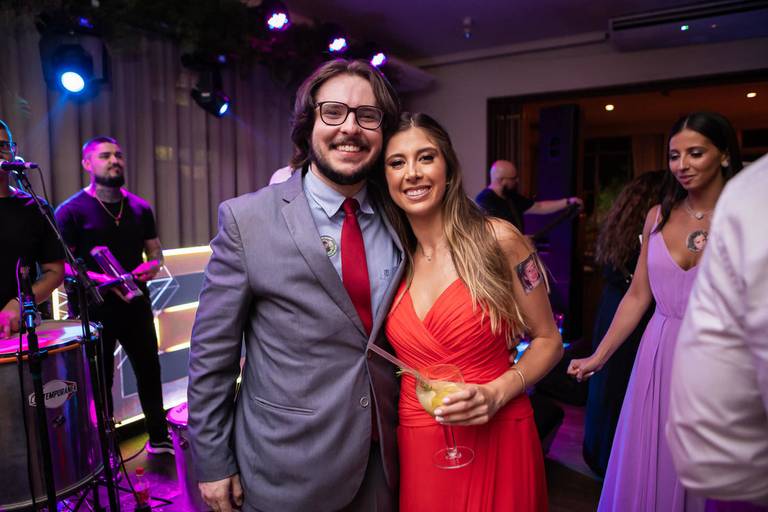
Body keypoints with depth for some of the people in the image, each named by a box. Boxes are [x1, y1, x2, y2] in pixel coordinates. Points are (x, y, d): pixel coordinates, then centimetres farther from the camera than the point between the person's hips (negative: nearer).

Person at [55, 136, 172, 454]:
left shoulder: (139, 208, 8)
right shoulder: (71, 211, -7)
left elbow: (155, 250, 14)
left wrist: (152, 266, -8)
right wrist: (100, 278, -27)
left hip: (136, 305, 5)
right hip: (93, 309, -4)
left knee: (149, 371, 13)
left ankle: (159, 439, 30)